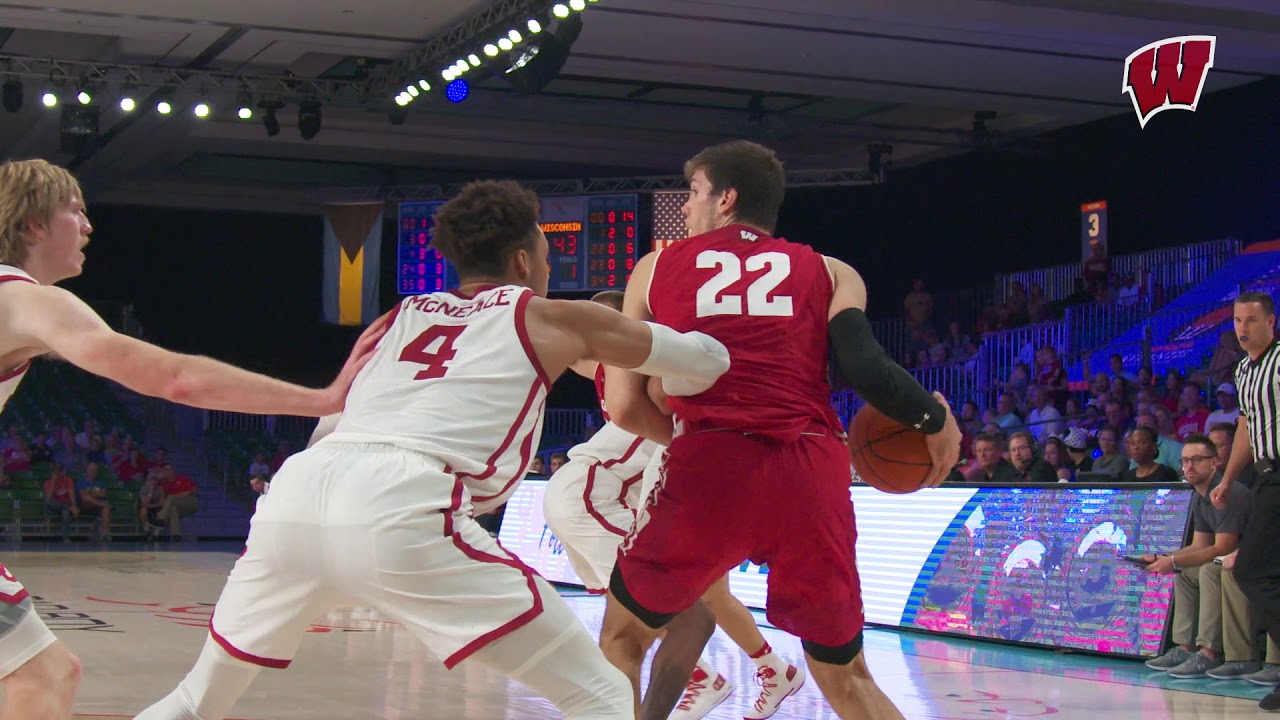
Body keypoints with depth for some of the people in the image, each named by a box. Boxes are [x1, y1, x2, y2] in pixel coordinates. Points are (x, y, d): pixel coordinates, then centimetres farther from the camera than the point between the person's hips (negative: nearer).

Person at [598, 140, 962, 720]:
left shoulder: (656, 269, 18)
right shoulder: (830, 273, 18)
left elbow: (624, 405, 12)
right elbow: (865, 370, 0)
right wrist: (936, 420, 16)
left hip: (710, 473, -1)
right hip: (814, 475, 2)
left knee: (622, 638, 23)